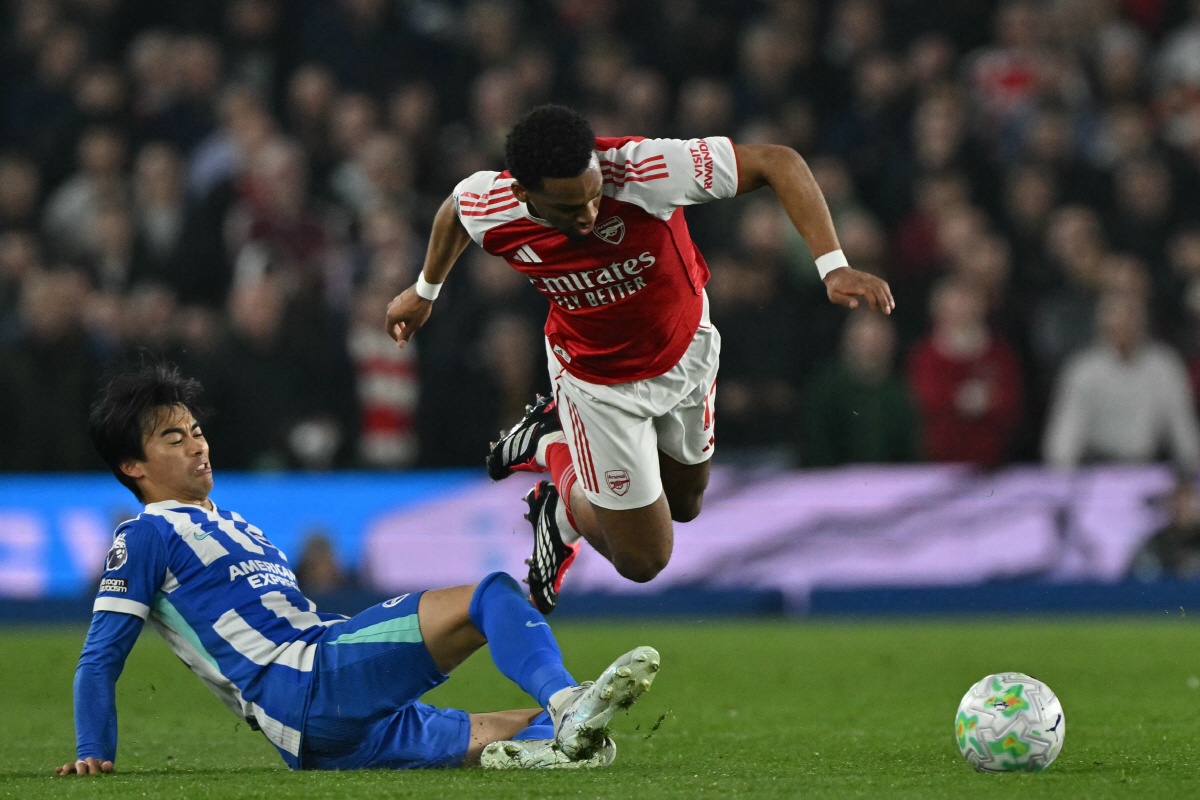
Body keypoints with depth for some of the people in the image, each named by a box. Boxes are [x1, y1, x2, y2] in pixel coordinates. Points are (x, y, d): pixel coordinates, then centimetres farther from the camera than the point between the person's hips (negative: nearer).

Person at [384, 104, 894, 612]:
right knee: (642, 560, 2)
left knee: (683, 504, 24)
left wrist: (832, 267, -42)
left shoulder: (644, 171, -38)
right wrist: (425, 291, 18)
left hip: (686, 353, 2)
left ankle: (550, 439, 44)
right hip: (597, 379, -2)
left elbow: (777, 162, -33)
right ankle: (564, 508, 33)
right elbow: (455, 207, -2)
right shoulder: (489, 210, -30)